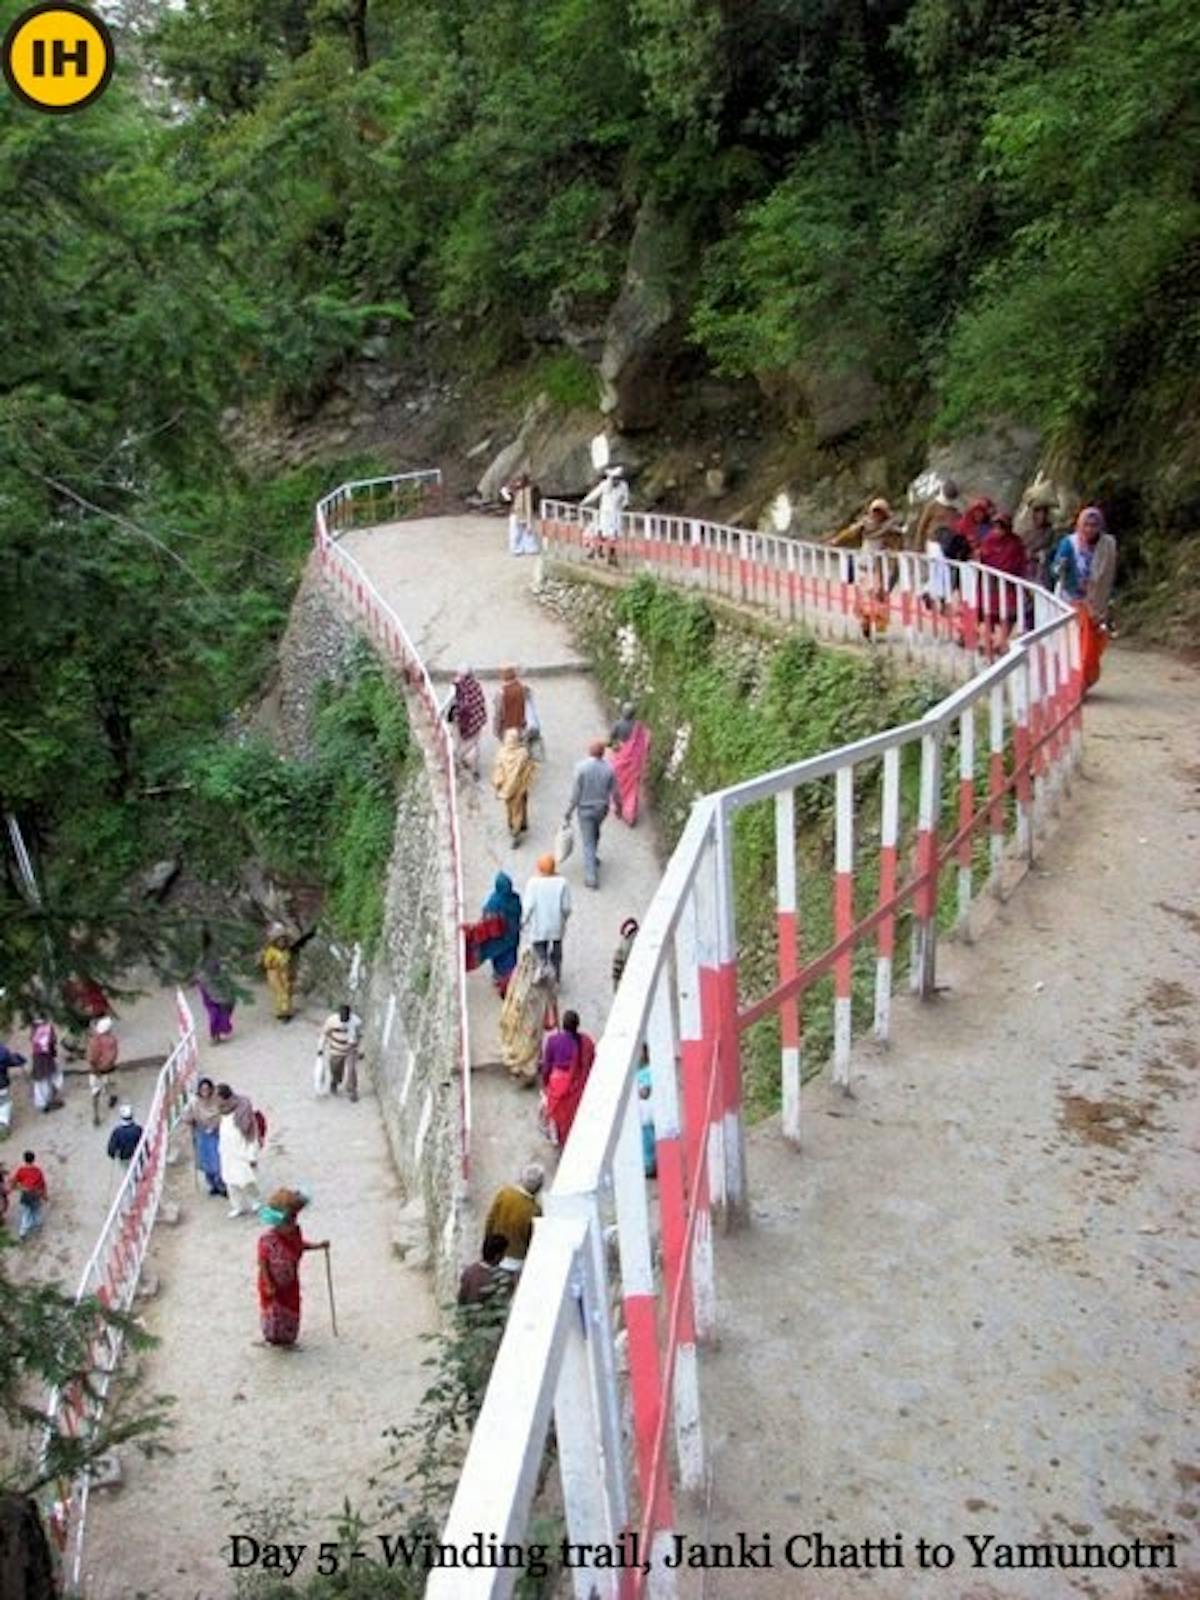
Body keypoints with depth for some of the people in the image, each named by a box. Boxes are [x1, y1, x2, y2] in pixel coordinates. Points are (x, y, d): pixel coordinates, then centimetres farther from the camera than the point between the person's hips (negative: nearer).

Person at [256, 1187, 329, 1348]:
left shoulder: (295, 1232, -14)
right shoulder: (266, 1240, -32)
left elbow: (301, 1245, 8)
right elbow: (262, 1263, -23)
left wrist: (319, 1245, -1)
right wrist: (269, 1285, -21)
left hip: (291, 1283, 5)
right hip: (273, 1284, -5)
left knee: (291, 1310, 18)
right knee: (272, 1311, 13)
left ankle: (288, 1338, 41)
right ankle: (271, 1337, 40)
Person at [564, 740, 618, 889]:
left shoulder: (581, 767, -21)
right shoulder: (608, 768, -14)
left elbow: (575, 792, -16)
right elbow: (614, 791, -2)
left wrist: (569, 811, -5)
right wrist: (617, 806, 16)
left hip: (586, 809, -3)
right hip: (602, 808, 3)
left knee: (588, 842, 5)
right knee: (595, 834, 30)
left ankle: (591, 877, 5)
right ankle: (592, 858, 50)